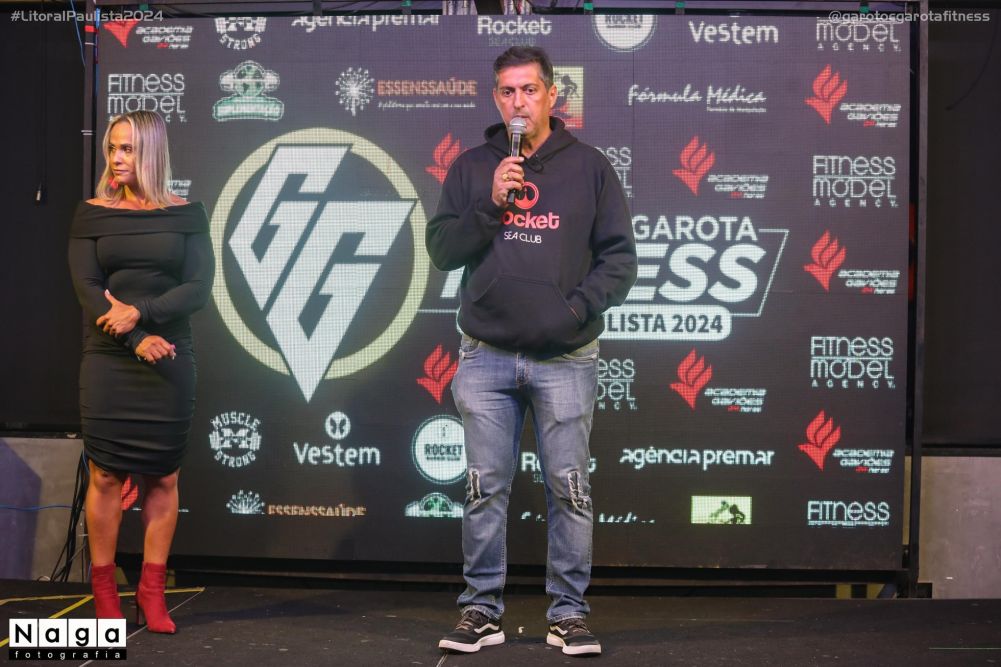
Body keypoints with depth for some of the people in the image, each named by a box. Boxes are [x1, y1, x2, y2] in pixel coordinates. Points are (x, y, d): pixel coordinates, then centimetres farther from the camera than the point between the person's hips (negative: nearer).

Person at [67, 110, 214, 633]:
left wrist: (141, 312, -17)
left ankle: (152, 591, 10)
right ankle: (104, 591, 10)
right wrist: (137, 341, -16)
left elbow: (198, 288, -3)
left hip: (170, 362, 0)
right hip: (108, 361, 0)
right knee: (105, 475, 0)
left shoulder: (186, 215, 5)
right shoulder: (92, 214, 6)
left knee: (163, 477, 2)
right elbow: (87, 287, -4)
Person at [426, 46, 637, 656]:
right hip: (486, 358, 1)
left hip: (565, 359, -1)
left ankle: (569, 613, 15)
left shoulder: (589, 167, 3)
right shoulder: (472, 168, 8)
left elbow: (619, 257, 1)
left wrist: (578, 308, -13)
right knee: (485, 490, 7)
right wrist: (490, 206, -12)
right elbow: (441, 250, 2)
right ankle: (482, 610, 18)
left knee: (570, 490, 3)